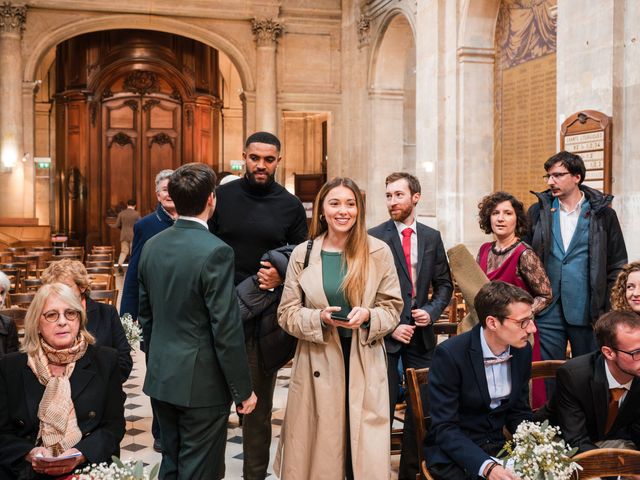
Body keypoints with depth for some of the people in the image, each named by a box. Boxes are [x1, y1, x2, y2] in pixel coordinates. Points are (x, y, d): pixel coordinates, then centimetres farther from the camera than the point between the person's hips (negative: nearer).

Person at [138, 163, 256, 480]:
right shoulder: (216, 251, -19)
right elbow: (226, 329, -19)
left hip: (161, 379, 7)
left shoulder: (152, 246, 3)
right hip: (202, 383, -7)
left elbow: (145, 315, 12)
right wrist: (242, 390, -10)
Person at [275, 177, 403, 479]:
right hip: (318, 363, 0)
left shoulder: (379, 252, 1)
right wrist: (320, 318, -15)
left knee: (367, 452, 1)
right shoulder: (302, 254, 2)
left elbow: (393, 307, 6)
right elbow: (287, 314, 3)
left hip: (364, 361, 0)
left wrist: (368, 315, -15)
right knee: (319, 447, 5)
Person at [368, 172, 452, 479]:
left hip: (421, 333, 4)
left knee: (421, 407, 8)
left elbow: (444, 285, 12)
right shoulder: (374, 238, -5)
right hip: (386, 334, -3)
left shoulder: (432, 237, 7)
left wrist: (431, 311, -6)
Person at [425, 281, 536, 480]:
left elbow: (519, 411, 9)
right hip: (453, 452, -5)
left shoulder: (522, 350, -1)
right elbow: (444, 428, -19)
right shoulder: (449, 354, -19)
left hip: (498, 447, 6)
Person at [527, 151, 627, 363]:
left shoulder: (602, 214, 1)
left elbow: (618, 266, 4)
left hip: (586, 312, -1)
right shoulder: (538, 211, 6)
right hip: (547, 312, 1)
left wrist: (608, 307, -2)